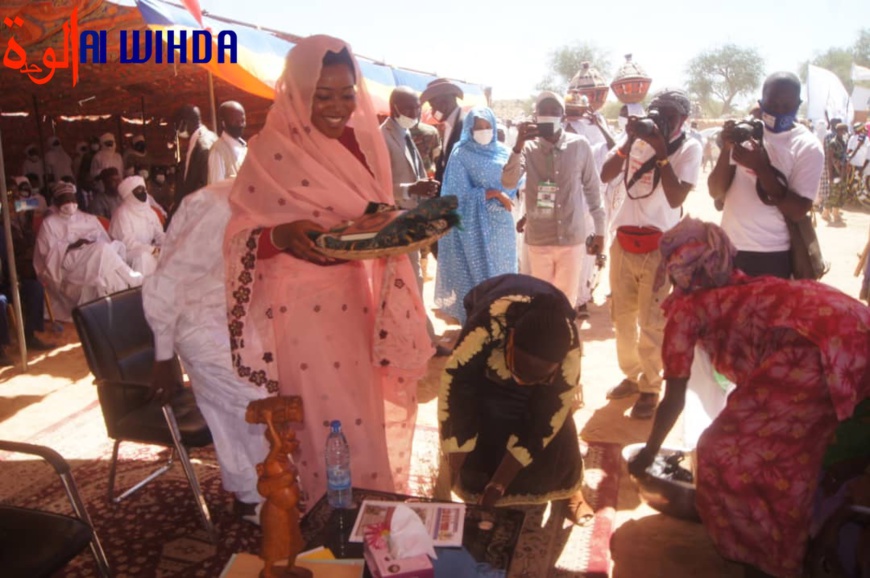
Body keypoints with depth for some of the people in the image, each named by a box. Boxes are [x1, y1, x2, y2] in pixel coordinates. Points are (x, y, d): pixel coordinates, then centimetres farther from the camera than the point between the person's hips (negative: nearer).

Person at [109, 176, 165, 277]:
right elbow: (127, 242, -17)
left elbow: (159, 235, 11)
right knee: (144, 255, -36)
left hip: (148, 250, 7)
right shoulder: (122, 213, -9)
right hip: (127, 252, -6)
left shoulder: (150, 211, 11)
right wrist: (152, 249, -26)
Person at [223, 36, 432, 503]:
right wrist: (284, 235, -31)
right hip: (305, 307, -5)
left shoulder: (364, 142, 6)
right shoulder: (271, 151, -11)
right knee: (330, 424, 0)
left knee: (369, 415, 16)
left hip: (360, 297, 6)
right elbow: (239, 235, -11)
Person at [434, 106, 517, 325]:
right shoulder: (460, 155, -7)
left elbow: (513, 184, 7)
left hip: (501, 223, 5)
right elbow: (460, 194, -12)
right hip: (474, 227, -5)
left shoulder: (503, 152, 7)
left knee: (501, 269, 11)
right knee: (477, 272, 1)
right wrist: (493, 193, -14)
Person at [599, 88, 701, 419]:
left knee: (652, 322, 0)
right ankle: (631, 375, 31)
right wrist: (629, 140, -14)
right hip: (624, 239, 4)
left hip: (659, 246, -4)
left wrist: (661, 150, -22)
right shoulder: (639, 137, 4)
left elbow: (676, 198, -19)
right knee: (622, 316, 13)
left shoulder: (689, 148, -7)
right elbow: (605, 176, -4)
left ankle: (650, 387, 16)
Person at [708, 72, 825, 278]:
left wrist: (761, 167, -22)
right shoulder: (745, 131, 3)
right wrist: (727, 150, -16)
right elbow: (715, 192, -1)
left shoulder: (808, 147, -6)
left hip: (771, 254, -3)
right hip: (728, 246, 3)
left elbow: (798, 211, -13)